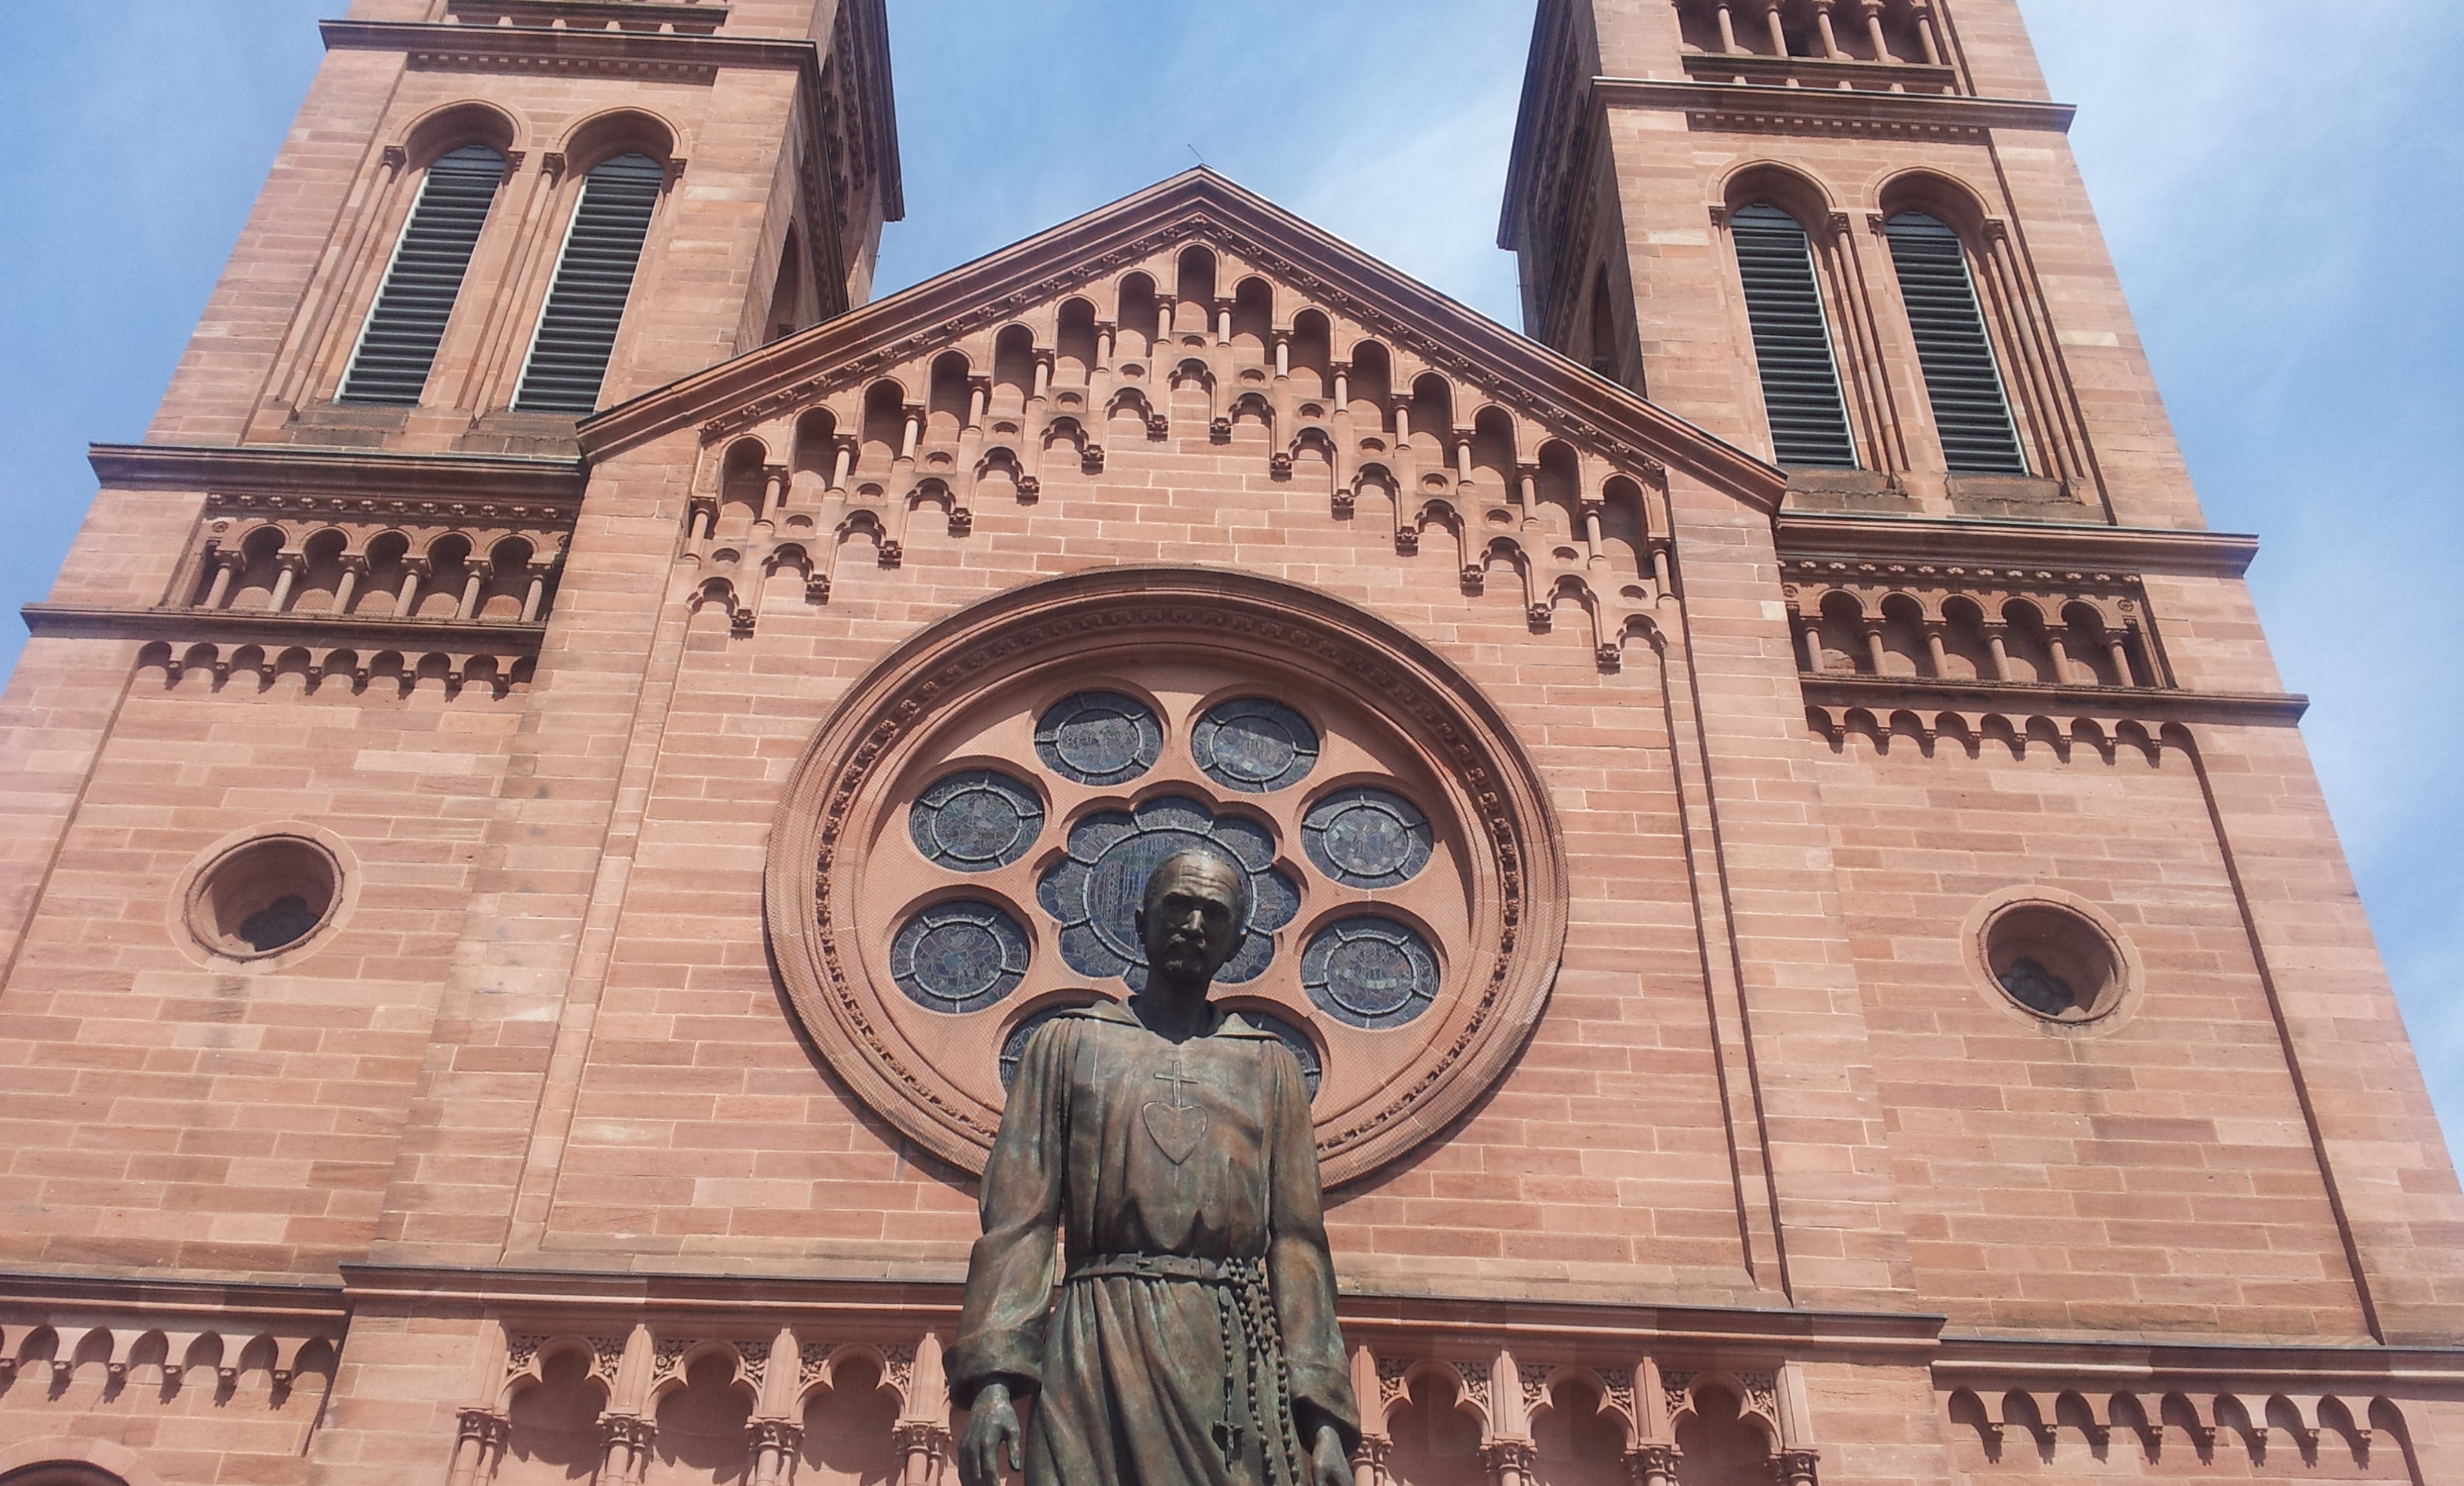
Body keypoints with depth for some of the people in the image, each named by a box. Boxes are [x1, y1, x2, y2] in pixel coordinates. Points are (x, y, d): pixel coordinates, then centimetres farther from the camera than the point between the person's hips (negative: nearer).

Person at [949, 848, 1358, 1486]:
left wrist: (1324, 1414, -1)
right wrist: (992, 1375, -8)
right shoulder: (1067, 1043, 14)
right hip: (1097, 1346, -1)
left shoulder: (1270, 1066, 17)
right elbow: (1018, 1219, 5)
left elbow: (1298, 1241, 9)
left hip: (1237, 1348, 1)